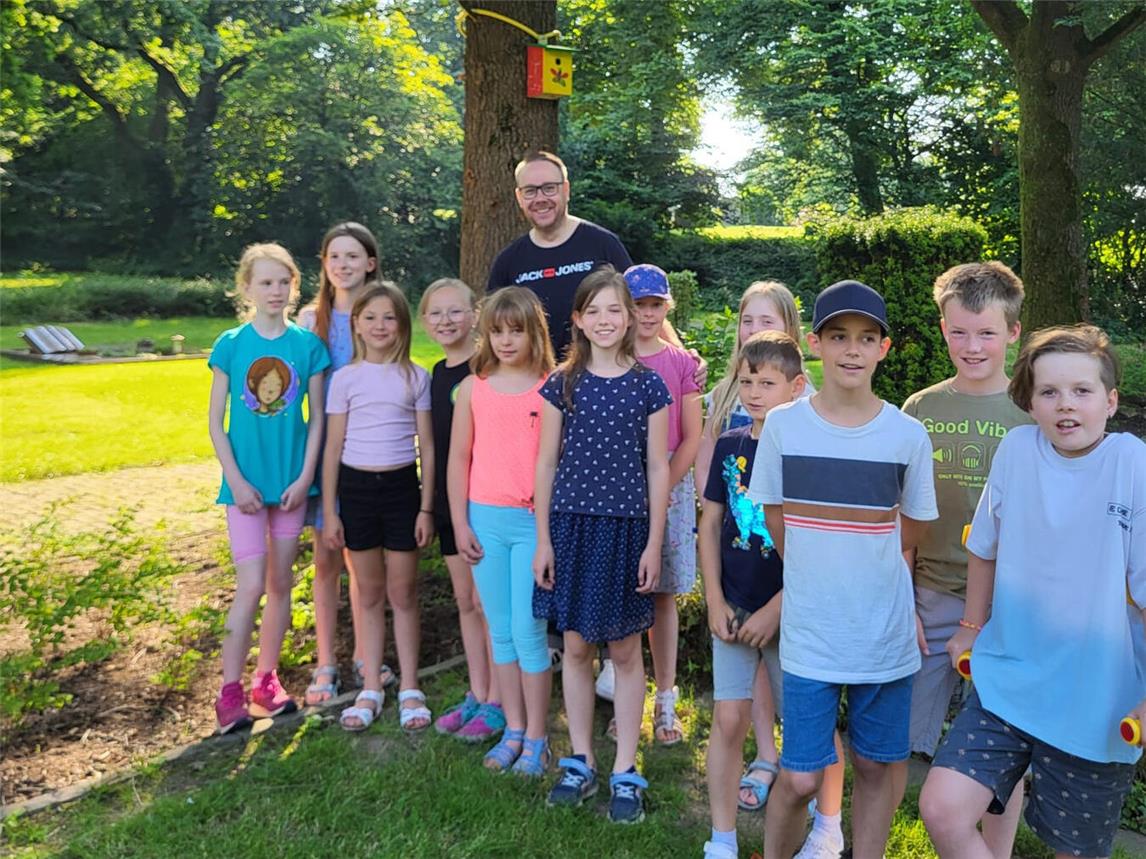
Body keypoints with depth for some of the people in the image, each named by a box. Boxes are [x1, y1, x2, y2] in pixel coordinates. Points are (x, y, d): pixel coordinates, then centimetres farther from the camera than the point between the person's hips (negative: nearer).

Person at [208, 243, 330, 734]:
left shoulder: (307, 345, -1)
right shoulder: (230, 345, -3)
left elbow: (317, 418, 1)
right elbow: (216, 422, -2)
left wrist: (305, 477, -7)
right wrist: (236, 481, -8)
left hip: (291, 481, 2)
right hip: (246, 483, -2)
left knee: (280, 583, 11)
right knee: (252, 584, -7)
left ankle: (266, 680, 26)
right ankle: (230, 692, 7)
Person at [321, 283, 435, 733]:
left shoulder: (416, 378, 0)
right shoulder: (345, 379, 1)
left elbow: (427, 447, 1)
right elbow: (333, 448, 3)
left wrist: (426, 507, -3)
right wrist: (329, 511, 0)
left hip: (402, 486, -1)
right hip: (357, 487, 1)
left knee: (403, 592, 6)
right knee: (369, 594, 10)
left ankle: (409, 688, 18)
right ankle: (371, 688, 21)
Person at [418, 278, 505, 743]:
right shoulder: (437, 373, 12)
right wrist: (431, 503, 15)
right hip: (450, 500, 8)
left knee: (486, 603, 1)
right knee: (464, 601, 14)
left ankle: (496, 703, 14)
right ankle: (476, 695, 25)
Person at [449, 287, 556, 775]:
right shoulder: (473, 388, 5)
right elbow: (458, 458, 7)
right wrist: (460, 523, 3)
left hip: (534, 520, -3)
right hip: (485, 519, 3)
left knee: (528, 630, -1)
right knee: (500, 631, 11)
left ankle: (537, 736, 14)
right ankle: (513, 729, 24)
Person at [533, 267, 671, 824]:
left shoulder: (648, 385, 0)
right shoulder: (562, 384, 2)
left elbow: (657, 469, 0)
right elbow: (547, 465, 4)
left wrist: (653, 544, -3)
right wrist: (543, 539, 0)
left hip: (626, 527, -1)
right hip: (571, 524, 1)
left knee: (625, 650, 7)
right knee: (576, 646, 9)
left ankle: (625, 772, 19)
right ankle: (580, 762, 25)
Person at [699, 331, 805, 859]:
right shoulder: (729, 446, 3)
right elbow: (709, 525, 6)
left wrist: (776, 609, -13)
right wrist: (715, 601, 0)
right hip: (734, 608, 3)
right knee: (728, 720, 5)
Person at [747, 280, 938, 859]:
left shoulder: (909, 435, -4)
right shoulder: (783, 425, -5)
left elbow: (911, 529, 9)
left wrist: (861, 568, 8)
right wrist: (816, 578, 8)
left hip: (886, 636, 1)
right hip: (809, 636, -1)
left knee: (874, 767, 14)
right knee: (799, 779, 2)